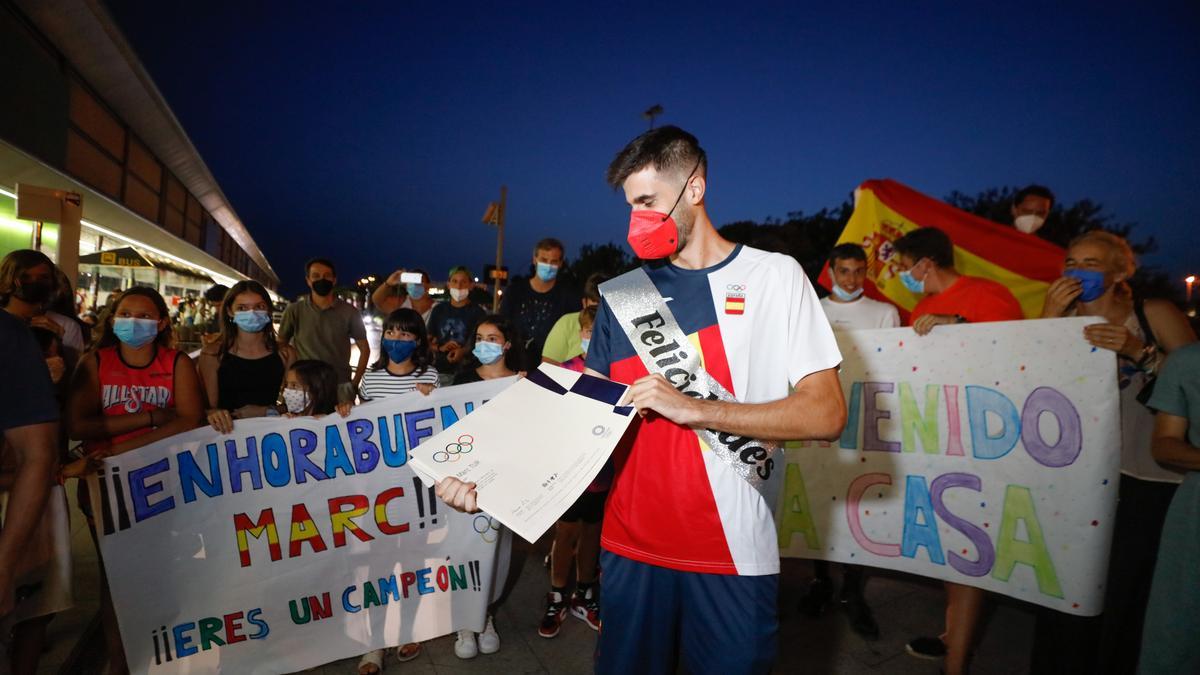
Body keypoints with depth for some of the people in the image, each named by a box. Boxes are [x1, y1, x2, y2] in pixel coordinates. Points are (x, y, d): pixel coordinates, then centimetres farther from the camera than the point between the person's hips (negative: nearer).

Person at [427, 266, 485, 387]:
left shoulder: (478, 312, 2)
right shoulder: (439, 309, 13)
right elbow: (428, 340, 15)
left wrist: (464, 351, -19)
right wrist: (440, 348, -6)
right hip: (440, 371, 3)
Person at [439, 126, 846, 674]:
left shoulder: (774, 276, -4)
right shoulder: (621, 295, 5)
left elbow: (826, 414, -10)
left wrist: (691, 408, -19)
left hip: (735, 553, -2)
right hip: (631, 547, 3)